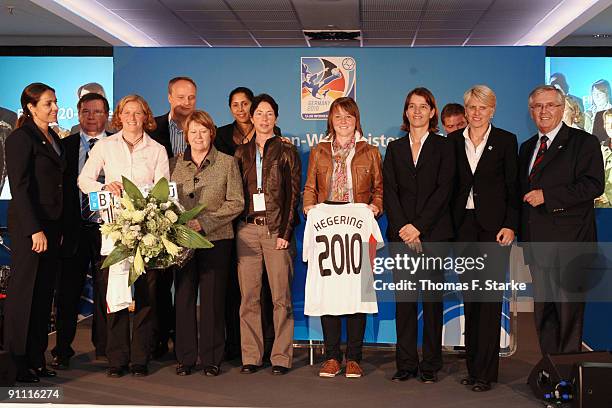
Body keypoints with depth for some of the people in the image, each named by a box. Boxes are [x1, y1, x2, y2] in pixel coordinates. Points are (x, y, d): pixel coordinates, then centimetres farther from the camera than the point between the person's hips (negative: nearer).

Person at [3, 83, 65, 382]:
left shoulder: (53, 138, 15)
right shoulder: (21, 138, -10)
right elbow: (20, 188, -15)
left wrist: (59, 228, 12)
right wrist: (35, 230, -19)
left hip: (52, 225, 8)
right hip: (29, 226, -8)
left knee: (44, 294, 9)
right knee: (24, 293, -1)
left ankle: (36, 360, 16)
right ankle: (17, 364, 8)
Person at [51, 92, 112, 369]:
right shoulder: (65, 145, 8)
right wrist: (57, 226, -1)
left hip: (106, 228, -1)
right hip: (73, 229, 1)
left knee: (105, 292, 5)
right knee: (67, 292, 6)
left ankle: (104, 349, 18)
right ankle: (62, 351, 17)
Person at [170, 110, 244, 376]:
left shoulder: (227, 163, 5)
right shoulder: (174, 164, 12)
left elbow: (236, 203, -2)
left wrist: (204, 222, -11)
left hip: (216, 239, -2)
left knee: (213, 299, 0)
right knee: (183, 298, 2)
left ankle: (211, 358, 10)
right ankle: (185, 357, 12)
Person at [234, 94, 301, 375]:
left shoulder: (286, 151, 6)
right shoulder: (242, 152, 15)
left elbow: (294, 194, 1)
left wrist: (285, 232, -8)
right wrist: (237, 226, 3)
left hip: (276, 229, -3)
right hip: (247, 228, 3)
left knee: (281, 296, -4)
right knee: (248, 296, 1)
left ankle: (281, 357, 3)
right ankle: (250, 356, 8)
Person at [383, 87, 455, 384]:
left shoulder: (443, 147, 6)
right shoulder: (395, 148, 14)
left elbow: (443, 190, -4)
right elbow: (389, 191, 5)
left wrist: (418, 227, -12)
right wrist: (403, 228, -9)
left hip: (433, 233, -2)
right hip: (401, 234, 2)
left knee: (432, 298, 1)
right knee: (404, 299, 2)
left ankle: (430, 365, 8)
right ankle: (406, 363, 9)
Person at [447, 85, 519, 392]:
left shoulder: (505, 141, 2)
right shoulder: (453, 141, 9)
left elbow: (513, 186, 0)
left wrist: (510, 225, -9)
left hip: (494, 225, -3)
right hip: (463, 226, 3)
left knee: (490, 297, -4)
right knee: (470, 298, 7)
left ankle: (485, 372, -1)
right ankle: (473, 366, 14)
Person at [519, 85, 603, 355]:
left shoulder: (583, 142, -1)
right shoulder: (527, 148, 19)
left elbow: (593, 185, -14)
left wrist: (547, 196, -17)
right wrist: (522, 233, 13)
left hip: (569, 242, -6)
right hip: (537, 242, 7)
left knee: (569, 310, -5)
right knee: (542, 310, 10)